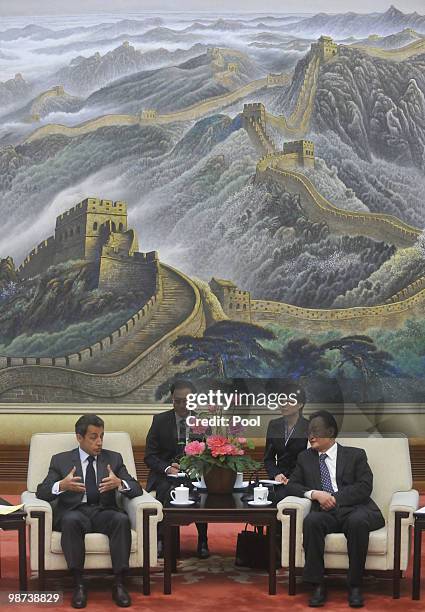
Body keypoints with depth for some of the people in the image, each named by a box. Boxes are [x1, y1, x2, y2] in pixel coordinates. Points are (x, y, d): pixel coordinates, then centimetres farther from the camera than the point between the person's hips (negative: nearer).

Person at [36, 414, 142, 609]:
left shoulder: (114, 459, 15)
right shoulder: (61, 460, 11)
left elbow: (137, 489, 6)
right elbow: (41, 492, 1)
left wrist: (119, 483, -18)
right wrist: (61, 485, -21)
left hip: (103, 512, 1)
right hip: (73, 511, -1)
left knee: (122, 519, -33)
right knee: (71, 520, -37)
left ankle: (119, 584, -29)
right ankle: (78, 584, -31)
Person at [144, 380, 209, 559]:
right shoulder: (160, 420, 3)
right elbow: (149, 456, 0)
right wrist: (168, 468, -20)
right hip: (165, 475, 0)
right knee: (166, 489, -34)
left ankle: (202, 541, -20)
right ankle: (161, 540, -23)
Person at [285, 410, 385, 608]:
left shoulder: (355, 455, 13)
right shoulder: (305, 458, 22)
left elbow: (364, 487, 1)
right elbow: (292, 486, 12)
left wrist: (335, 498, -11)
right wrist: (315, 494, -8)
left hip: (354, 510, -2)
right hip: (325, 513, 2)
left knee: (358, 522, -37)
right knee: (311, 521, -33)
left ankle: (355, 586, -24)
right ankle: (317, 586, -27)